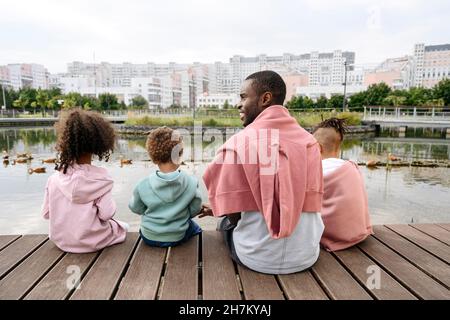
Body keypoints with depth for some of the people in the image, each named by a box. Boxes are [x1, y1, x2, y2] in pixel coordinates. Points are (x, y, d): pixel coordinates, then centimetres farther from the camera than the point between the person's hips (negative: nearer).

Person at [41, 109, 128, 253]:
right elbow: (107, 214, -22)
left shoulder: (54, 179, -10)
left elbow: (46, 213, -2)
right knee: (123, 227, 25)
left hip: (61, 241, 5)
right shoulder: (100, 178, -21)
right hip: (91, 242, -5)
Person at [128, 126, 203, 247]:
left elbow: (136, 209, -2)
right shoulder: (191, 183, -20)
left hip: (150, 238, 1)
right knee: (194, 227, 32)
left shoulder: (143, 185, -20)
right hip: (178, 237, -1)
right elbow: (194, 210, -6)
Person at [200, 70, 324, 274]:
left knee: (227, 223, 26)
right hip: (306, 255, 4)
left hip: (258, 259, -3)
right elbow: (308, 203, 8)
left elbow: (233, 214, -11)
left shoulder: (238, 143, -15)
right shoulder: (309, 141, -1)